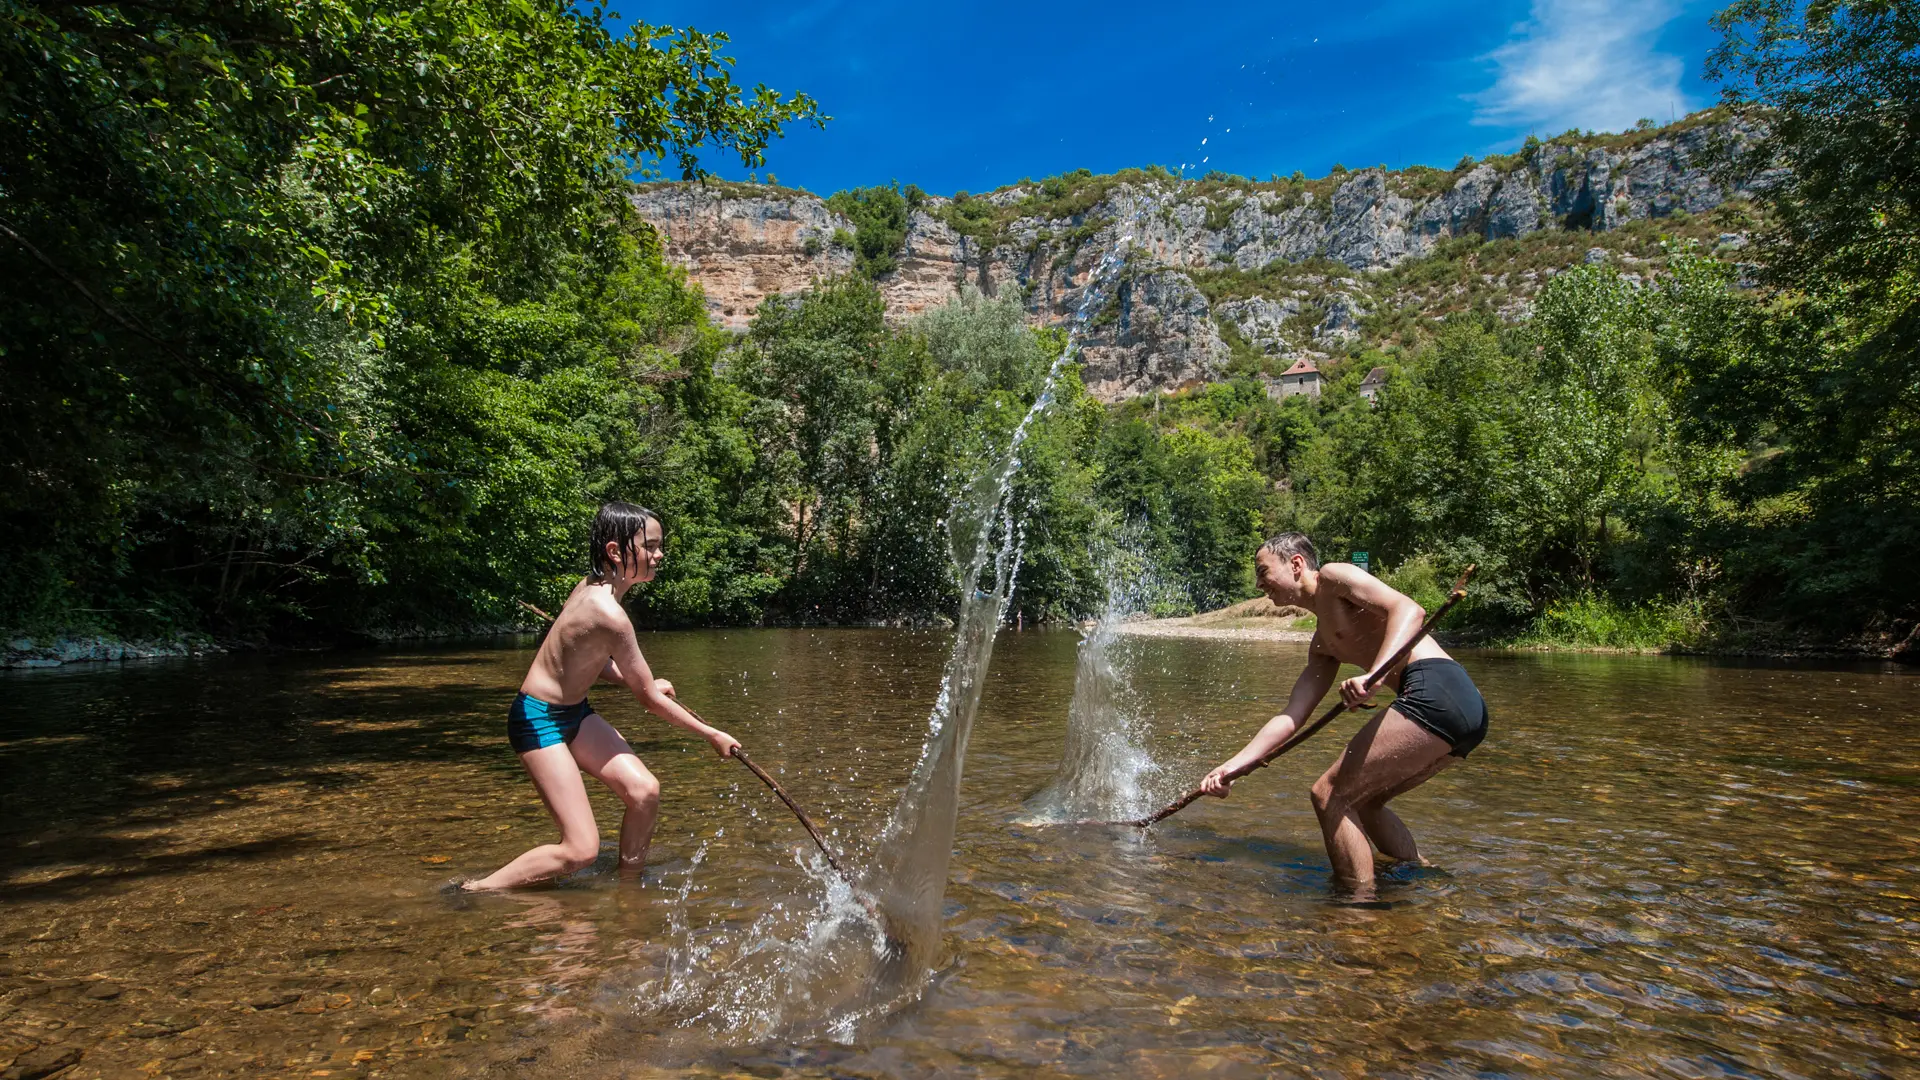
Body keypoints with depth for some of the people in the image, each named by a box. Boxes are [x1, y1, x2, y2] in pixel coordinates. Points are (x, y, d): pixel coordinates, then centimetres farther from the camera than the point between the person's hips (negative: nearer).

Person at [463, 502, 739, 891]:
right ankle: (473, 892, 7)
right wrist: (712, 735, -9)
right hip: (540, 721, -9)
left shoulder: (593, 584, -2)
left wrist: (636, 682, 4)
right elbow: (650, 699, -19)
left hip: (574, 711, 9)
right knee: (581, 850, -9)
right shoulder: (609, 615, -29)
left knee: (644, 790, -3)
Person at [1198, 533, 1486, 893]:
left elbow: (1409, 610, -13)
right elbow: (1291, 716, 22)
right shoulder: (1322, 644, 27)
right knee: (1362, 800, 23)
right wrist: (1231, 767, 16)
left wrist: (1374, 675, -28)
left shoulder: (1332, 576, 3)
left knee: (1330, 794, -7)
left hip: (1436, 690, -10)